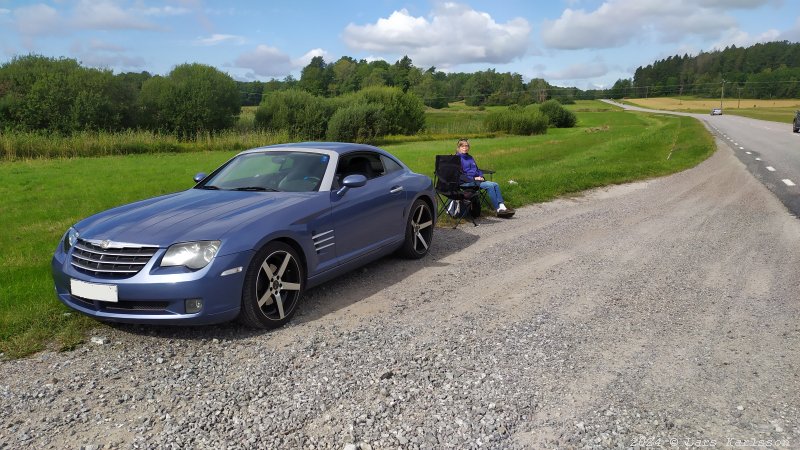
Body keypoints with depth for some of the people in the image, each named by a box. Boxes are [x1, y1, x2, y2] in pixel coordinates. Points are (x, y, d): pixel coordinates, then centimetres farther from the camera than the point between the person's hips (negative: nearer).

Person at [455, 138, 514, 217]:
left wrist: (481, 176, 8)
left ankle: (502, 206, -24)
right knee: (490, 186, -25)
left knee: (496, 185, -13)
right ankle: (498, 210, -22)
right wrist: (473, 178, -16)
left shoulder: (470, 157, 23)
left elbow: (477, 169, 30)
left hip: (476, 180, 8)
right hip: (466, 183, -8)